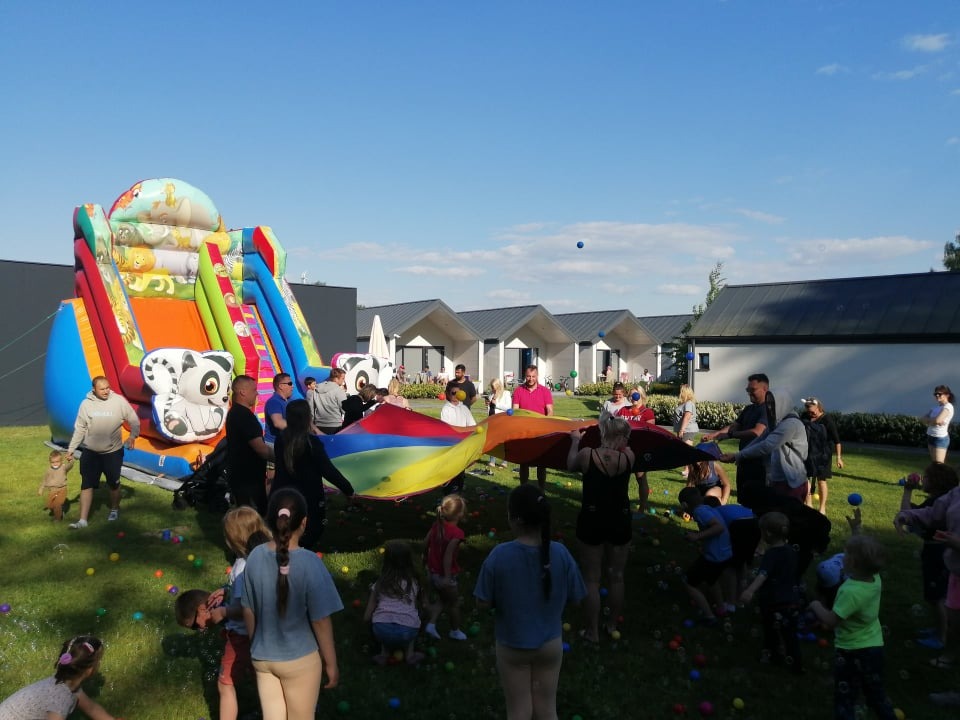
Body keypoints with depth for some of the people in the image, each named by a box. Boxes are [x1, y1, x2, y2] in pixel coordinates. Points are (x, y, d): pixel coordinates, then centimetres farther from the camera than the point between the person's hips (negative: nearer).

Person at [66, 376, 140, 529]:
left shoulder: (119, 401, -10)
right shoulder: (86, 404, -4)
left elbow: (134, 420, -2)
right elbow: (79, 429, 3)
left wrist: (133, 435, -18)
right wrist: (71, 449, 2)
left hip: (113, 452, -1)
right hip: (90, 452, 1)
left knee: (113, 484, 14)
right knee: (86, 485, 0)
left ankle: (114, 509, 37)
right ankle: (83, 520, 5)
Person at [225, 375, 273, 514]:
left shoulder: (235, 412, 11)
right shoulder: (244, 415, -22)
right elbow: (260, 448, -24)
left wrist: (271, 452, 16)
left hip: (241, 475, 10)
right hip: (247, 477, -10)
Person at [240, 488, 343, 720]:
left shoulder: (255, 557, -10)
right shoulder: (309, 563, -24)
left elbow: (248, 611, 1)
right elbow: (320, 621, -17)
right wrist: (331, 663, -4)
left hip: (263, 658, 4)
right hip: (300, 660, -4)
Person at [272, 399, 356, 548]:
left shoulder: (280, 439, -4)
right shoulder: (312, 442, -20)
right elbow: (328, 470, -19)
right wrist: (348, 488, -10)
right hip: (308, 497, -5)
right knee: (306, 541, 14)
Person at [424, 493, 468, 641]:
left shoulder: (436, 526, -4)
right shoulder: (456, 533, -24)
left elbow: (424, 544, 4)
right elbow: (448, 555, -29)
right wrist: (447, 577, -24)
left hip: (432, 572, 6)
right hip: (445, 576, -6)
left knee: (444, 600, 28)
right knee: (454, 603, 18)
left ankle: (431, 624, 17)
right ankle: (455, 631, 35)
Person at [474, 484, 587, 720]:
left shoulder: (499, 555, -25)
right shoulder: (560, 553, -19)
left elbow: (483, 603, -17)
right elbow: (575, 598, -7)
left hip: (512, 646, -1)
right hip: (550, 643, 2)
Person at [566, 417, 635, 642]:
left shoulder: (587, 454, -15)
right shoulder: (628, 456, -14)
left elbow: (570, 465, 7)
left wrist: (575, 440, 21)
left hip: (591, 521, -1)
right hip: (620, 522, 1)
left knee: (591, 580, 10)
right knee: (616, 577, 18)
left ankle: (592, 632, 19)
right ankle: (612, 626, 32)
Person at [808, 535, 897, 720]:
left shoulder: (851, 592, -32)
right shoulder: (875, 579, -9)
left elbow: (831, 621, -30)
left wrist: (816, 607, -12)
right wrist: (856, 528, 14)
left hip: (852, 652, -7)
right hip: (875, 647, 7)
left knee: (844, 699, 8)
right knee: (876, 694, 25)